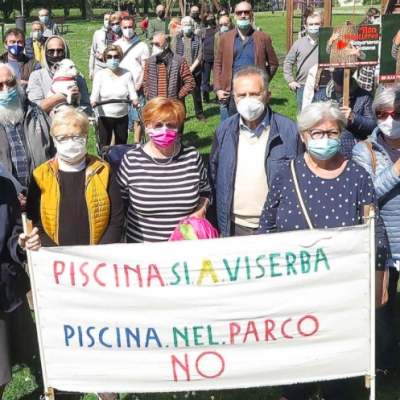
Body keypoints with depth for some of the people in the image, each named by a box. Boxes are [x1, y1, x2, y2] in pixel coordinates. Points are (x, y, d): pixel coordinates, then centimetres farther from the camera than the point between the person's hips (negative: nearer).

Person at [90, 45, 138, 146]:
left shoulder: (127, 74, -1)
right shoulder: (100, 74, -4)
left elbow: (132, 92, -6)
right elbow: (95, 93, -14)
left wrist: (134, 100, -30)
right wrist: (93, 101, -37)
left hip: (122, 117, 1)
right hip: (104, 117, -1)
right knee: (104, 146, 4)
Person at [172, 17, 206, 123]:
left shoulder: (197, 38, 4)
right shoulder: (177, 38, 6)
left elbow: (200, 55, -2)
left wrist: (192, 68, -11)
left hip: (195, 71, 0)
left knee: (196, 94, 5)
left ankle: (200, 115, 17)